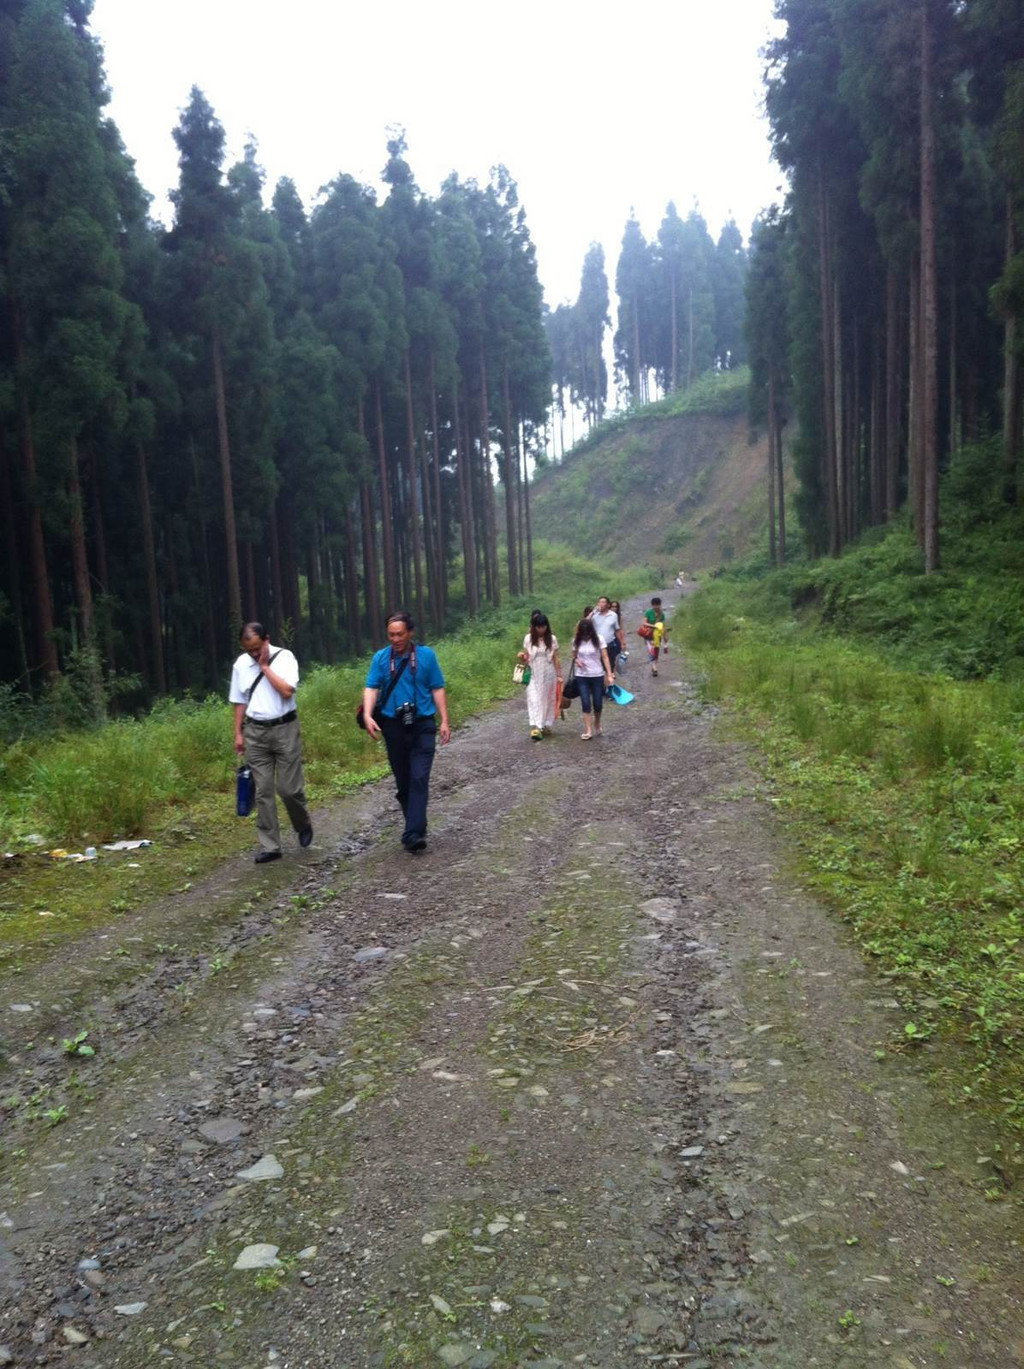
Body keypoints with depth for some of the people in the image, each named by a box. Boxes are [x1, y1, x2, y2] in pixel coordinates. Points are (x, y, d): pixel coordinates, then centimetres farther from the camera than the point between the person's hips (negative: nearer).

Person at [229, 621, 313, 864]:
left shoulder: (284, 657, -8)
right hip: (255, 732, 4)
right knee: (263, 791, 4)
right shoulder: (240, 664, 5)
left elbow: (287, 691, -21)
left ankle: (303, 825, 29)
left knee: (289, 788, -1)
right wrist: (238, 734, 7)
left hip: (285, 729, -3)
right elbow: (240, 701, 11)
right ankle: (270, 846, 10)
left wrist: (265, 666, -15)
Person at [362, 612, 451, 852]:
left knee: (419, 779, -13)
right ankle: (415, 823, 28)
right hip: (393, 726, 2)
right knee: (402, 780, 11)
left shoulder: (426, 655, -1)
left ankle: (414, 834, -16)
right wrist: (368, 715, -21)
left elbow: (437, 689, 2)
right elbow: (372, 688, -4)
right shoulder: (380, 657, 1)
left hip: (422, 726, -2)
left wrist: (444, 721, -3)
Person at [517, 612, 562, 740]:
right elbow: (526, 658, 6)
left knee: (547, 699, 8)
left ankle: (546, 725, 20)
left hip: (548, 675, 0)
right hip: (533, 675, 0)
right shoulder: (528, 638, -1)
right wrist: (522, 657, -17)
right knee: (534, 699, -9)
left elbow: (556, 659, 2)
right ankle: (535, 727, -15)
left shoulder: (552, 639, -3)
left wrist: (559, 675, 1)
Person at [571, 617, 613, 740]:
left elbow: (605, 658, -9)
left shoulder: (598, 639, -8)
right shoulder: (577, 641, -1)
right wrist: (577, 661, -12)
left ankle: (597, 725, 34)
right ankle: (587, 731, -1)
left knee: (598, 704, 7)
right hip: (582, 677, 1)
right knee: (586, 704, -4)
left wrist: (609, 675, -17)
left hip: (597, 676, -1)